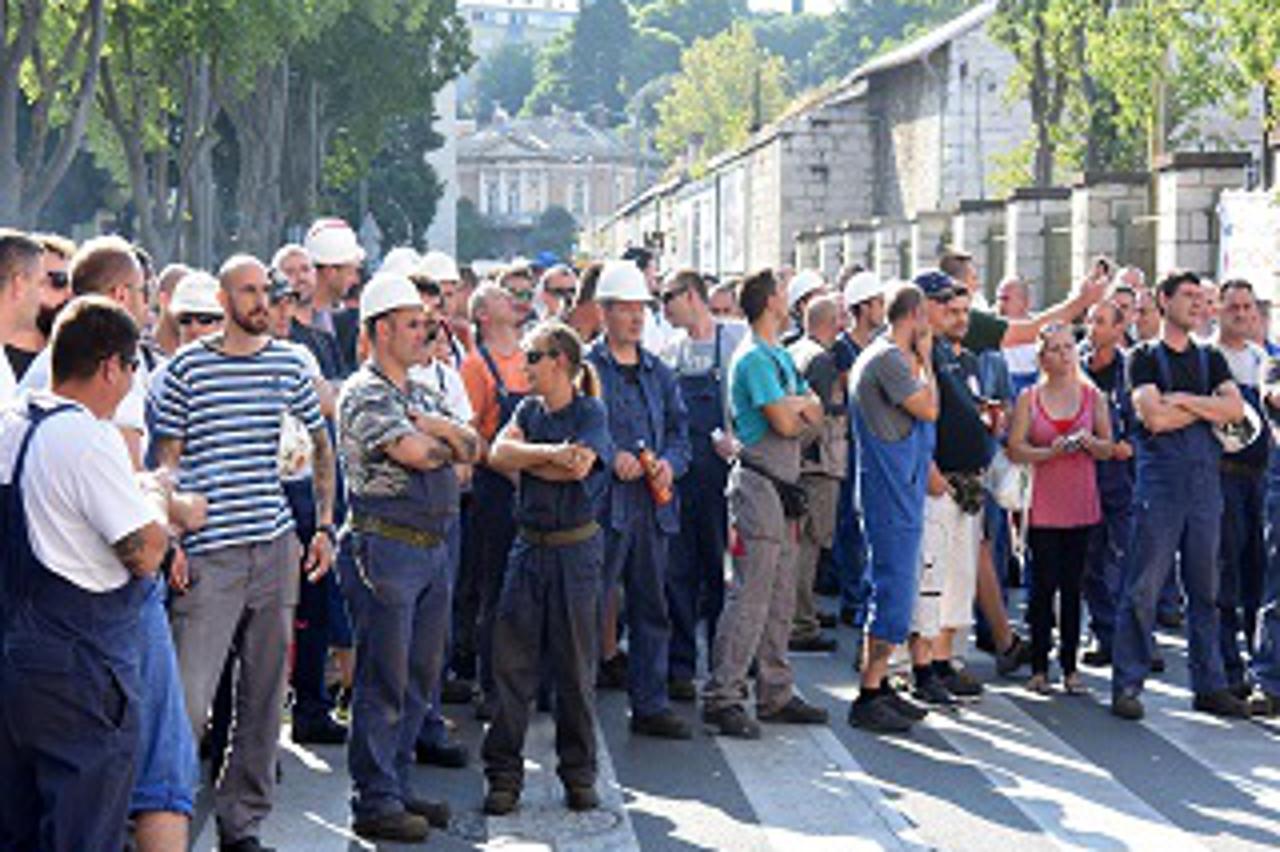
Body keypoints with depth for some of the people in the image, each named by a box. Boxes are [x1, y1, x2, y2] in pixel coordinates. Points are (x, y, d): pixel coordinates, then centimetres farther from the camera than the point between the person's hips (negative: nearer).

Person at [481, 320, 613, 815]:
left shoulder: (590, 413, -4)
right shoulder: (528, 409, 10)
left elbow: (577, 467, -19)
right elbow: (499, 452, -5)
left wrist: (523, 459, -7)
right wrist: (549, 454, -16)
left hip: (575, 551, -4)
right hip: (529, 547, 4)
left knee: (574, 667, 3)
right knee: (511, 661, 1)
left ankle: (578, 775, 15)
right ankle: (503, 774, 7)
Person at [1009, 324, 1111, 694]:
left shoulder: (1091, 395, 7)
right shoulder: (1029, 398, 2)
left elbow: (1108, 448, 10)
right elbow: (1015, 450, -2)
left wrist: (1089, 442, -11)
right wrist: (1050, 451, -17)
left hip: (1081, 505, 2)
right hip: (1044, 506, -2)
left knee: (1072, 587, 5)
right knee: (1044, 586, -1)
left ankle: (1070, 666, 11)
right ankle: (1039, 667, 6)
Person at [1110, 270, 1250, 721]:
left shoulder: (1210, 359, 16)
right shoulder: (1145, 357, 2)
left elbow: (1236, 408, 1)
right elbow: (1154, 417, -12)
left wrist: (1183, 400, -7)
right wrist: (1208, 409, -1)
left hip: (1205, 481, 5)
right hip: (1160, 481, -5)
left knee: (1205, 590, 8)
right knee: (1143, 587, -6)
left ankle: (1209, 686, 14)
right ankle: (1127, 684, -1)